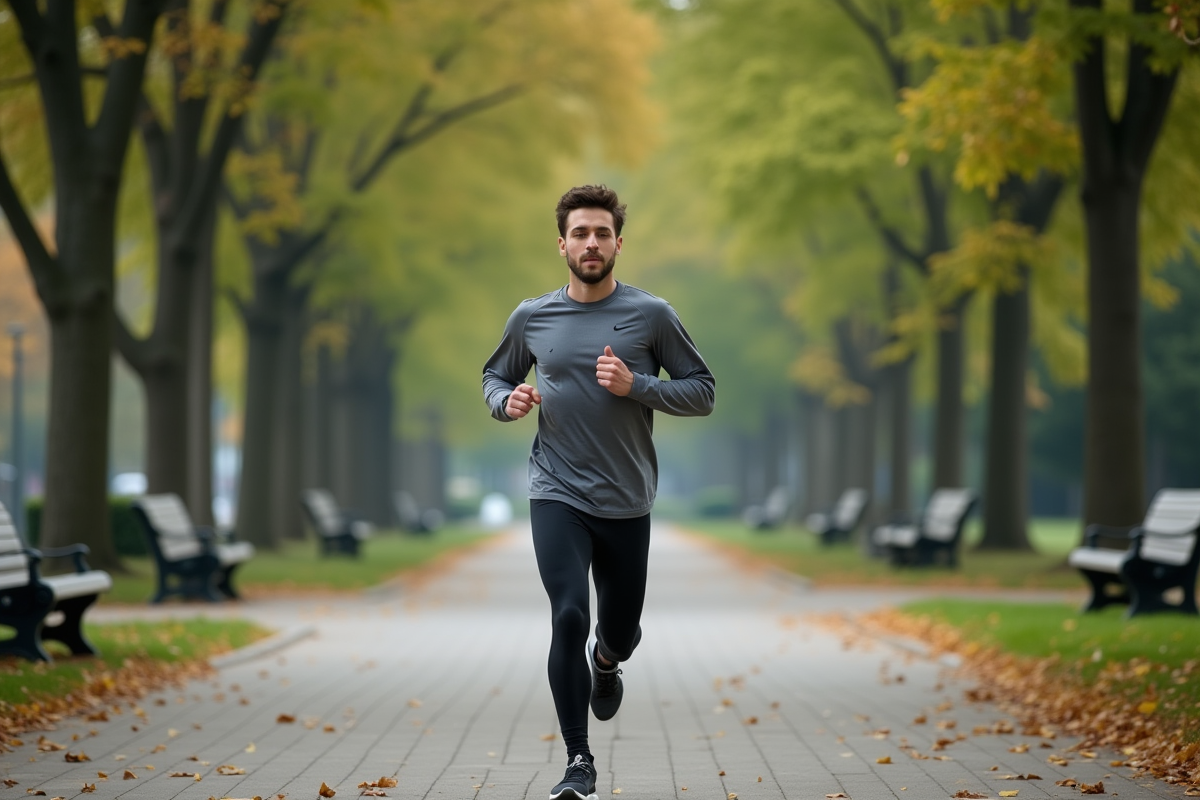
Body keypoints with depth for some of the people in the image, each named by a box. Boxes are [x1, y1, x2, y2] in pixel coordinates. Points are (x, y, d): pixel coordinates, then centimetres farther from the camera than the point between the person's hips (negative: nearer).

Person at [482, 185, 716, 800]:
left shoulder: (651, 316, -2)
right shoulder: (532, 319, 2)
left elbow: (703, 393, 0)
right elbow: (495, 376, 19)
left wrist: (636, 386, -16)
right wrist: (507, 401, -5)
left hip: (626, 502, 1)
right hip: (557, 496, -1)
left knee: (620, 629, 13)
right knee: (569, 617, -16)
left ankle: (605, 663, 52)